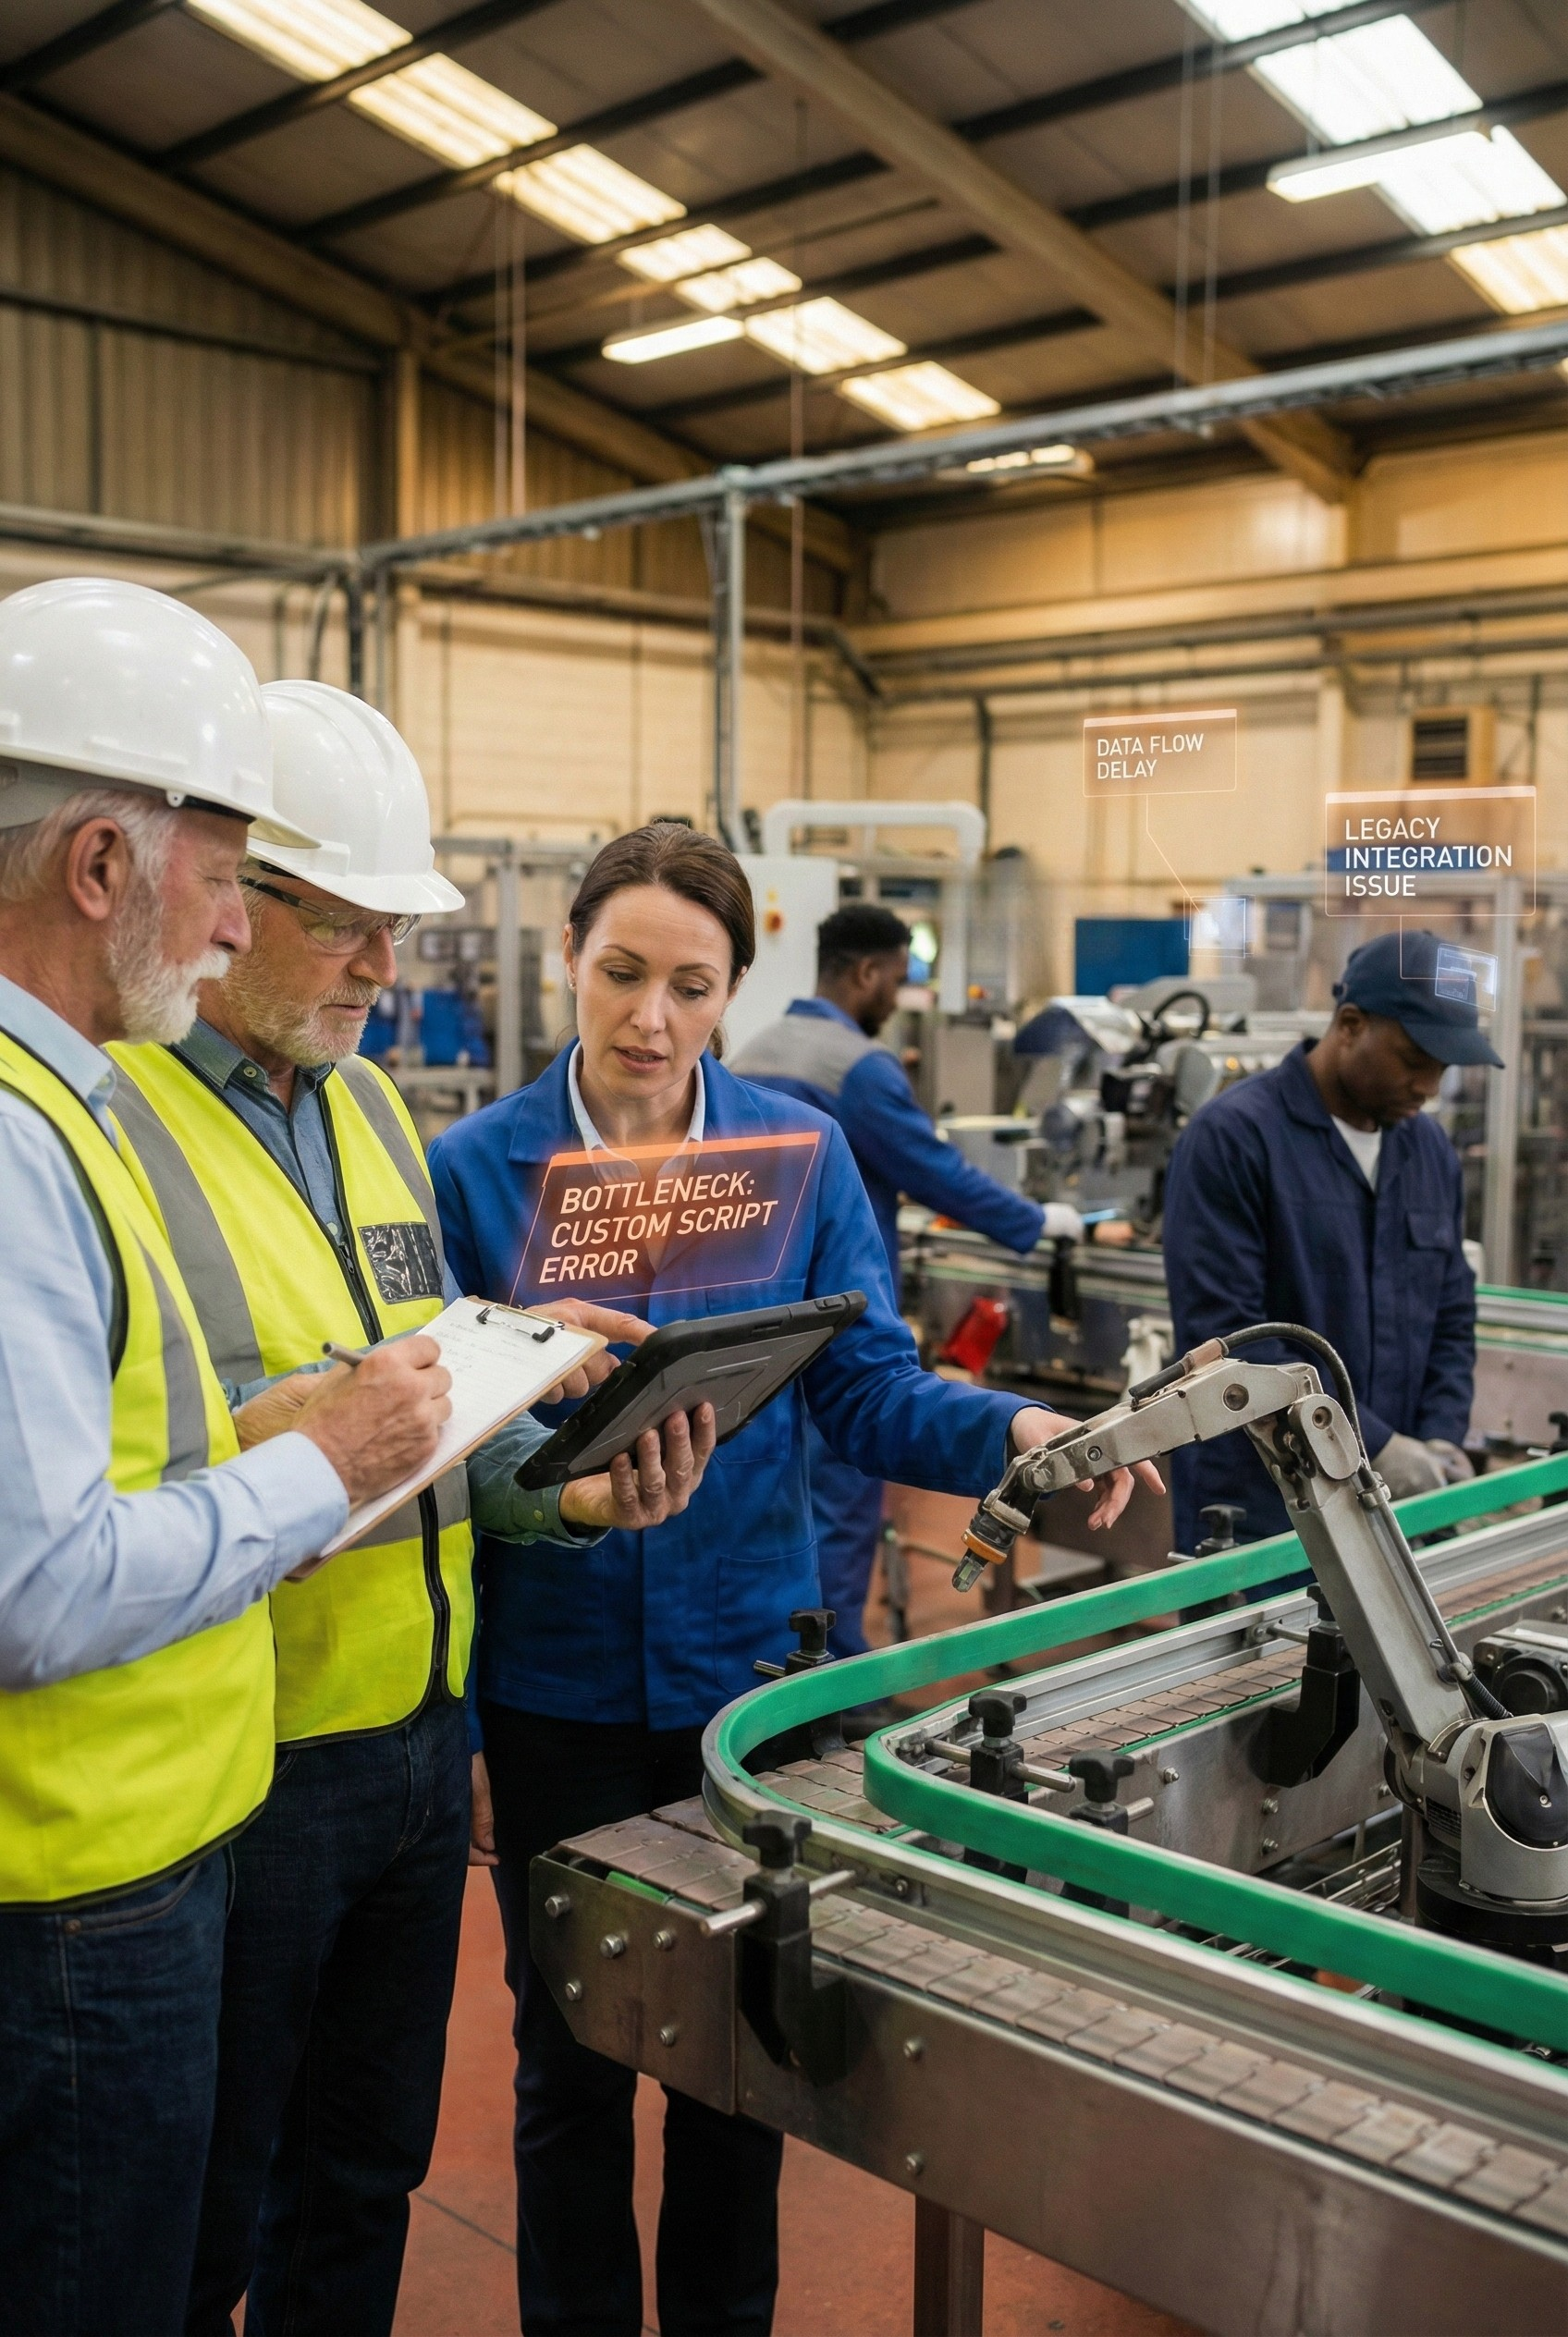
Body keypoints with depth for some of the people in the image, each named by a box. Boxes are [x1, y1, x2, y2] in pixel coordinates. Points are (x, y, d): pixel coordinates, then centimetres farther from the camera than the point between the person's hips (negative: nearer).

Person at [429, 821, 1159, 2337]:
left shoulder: (800, 1152, -2)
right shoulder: (476, 1168, -5)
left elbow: (866, 1386, -2)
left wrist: (1015, 1430, -20)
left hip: (745, 1660, 1)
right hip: (559, 1683, -1)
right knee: (573, 2058, 13)